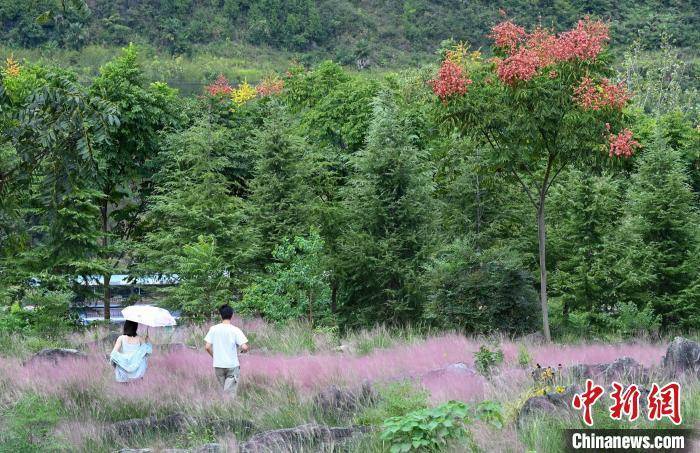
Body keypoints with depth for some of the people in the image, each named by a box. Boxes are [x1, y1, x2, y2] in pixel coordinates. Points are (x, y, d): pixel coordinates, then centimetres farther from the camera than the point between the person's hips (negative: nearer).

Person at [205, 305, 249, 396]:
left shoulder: (213, 329, -2)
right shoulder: (235, 330, -8)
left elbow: (207, 347, -3)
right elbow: (244, 347, -14)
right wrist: (244, 351, 9)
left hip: (218, 365, 3)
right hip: (232, 365, -3)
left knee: (222, 391, 16)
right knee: (230, 393, -1)